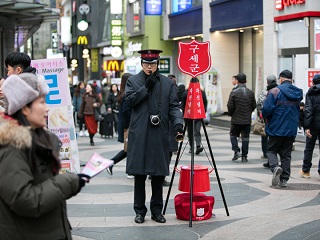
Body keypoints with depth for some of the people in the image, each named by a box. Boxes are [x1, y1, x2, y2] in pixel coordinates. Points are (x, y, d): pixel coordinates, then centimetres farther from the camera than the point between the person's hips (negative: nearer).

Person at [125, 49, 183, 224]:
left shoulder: (167, 83, 10)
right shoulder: (133, 81, 8)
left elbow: (173, 106, 5)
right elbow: (129, 100, -5)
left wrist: (178, 122, -12)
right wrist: (146, 87, -11)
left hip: (159, 135, 1)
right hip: (139, 135, -1)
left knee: (159, 173, 5)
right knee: (139, 173, 3)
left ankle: (156, 210, 17)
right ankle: (140, 211, 13)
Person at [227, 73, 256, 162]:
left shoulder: (234, 92, -12)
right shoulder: (250, 93, -1)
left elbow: (230, 106, -11)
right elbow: (254, 106, 4)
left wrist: (231, 114, 8)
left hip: (236, 119, -2)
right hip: (247, 120, 2)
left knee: (233, 135, 15)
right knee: (245, 137, 8)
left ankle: (236, 151, -1)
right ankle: (244, 156, 9)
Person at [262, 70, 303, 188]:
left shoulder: (275, 91, -12)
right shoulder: (298, 93, 5)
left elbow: (266, 109, -17)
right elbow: (299, 110, 11)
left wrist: (266, 117, 4)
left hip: (277, 128, -4)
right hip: (292, 129, 4)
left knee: (272, 150, 11)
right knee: (286, 154, 11)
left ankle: (275, 167, -16)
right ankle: (284, 179, 10)